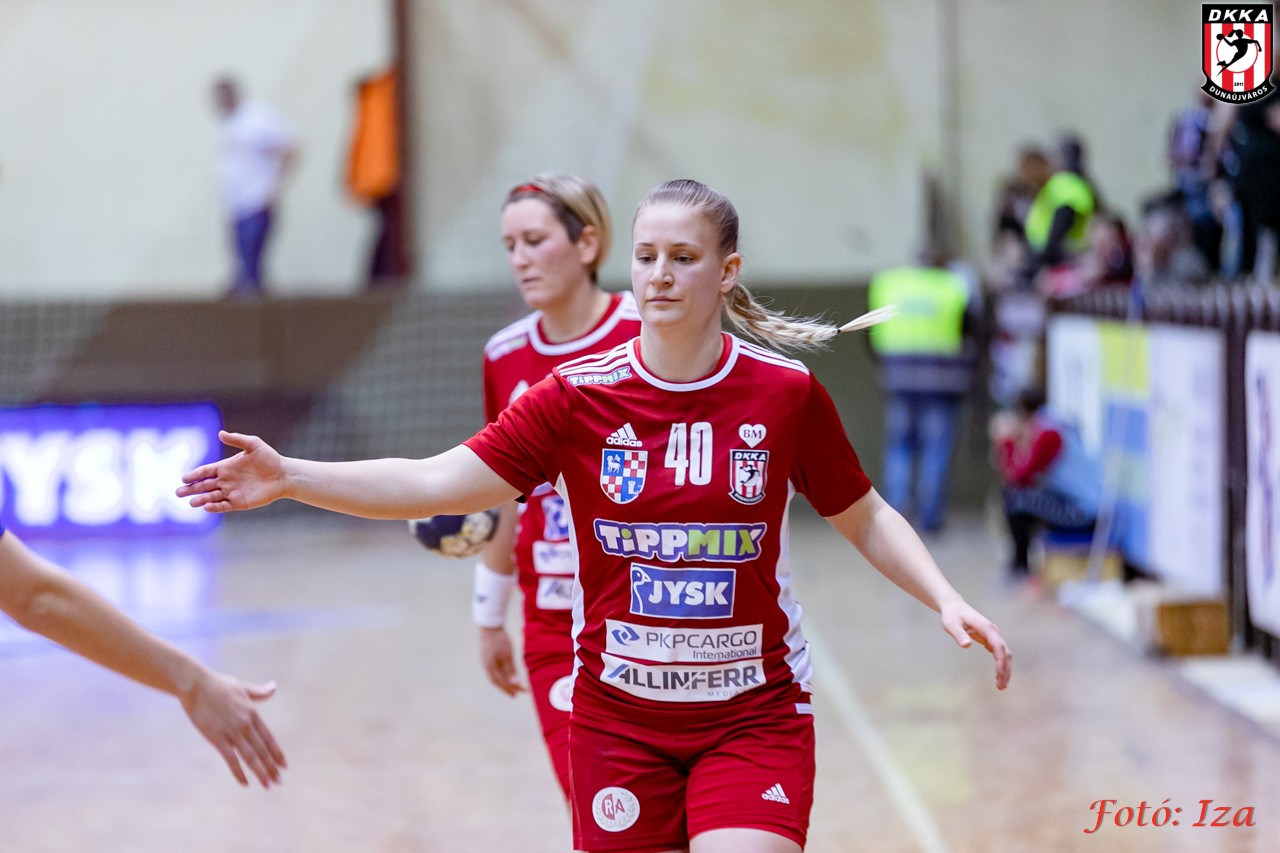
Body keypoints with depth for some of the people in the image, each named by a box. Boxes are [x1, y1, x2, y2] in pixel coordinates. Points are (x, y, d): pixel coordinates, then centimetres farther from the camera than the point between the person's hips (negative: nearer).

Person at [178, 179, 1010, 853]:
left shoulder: (787, 392, -4)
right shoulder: (578, 395, -5)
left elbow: (865, 518, 9)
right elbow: (435, 483, -11)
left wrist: (947, 599, -6)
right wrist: (288, 476, -21)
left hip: (754, 717, -1)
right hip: (620, 718, 1)